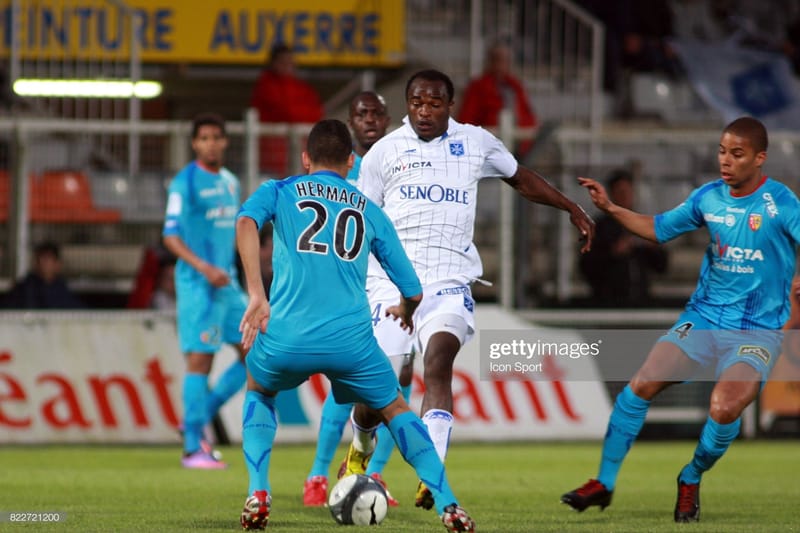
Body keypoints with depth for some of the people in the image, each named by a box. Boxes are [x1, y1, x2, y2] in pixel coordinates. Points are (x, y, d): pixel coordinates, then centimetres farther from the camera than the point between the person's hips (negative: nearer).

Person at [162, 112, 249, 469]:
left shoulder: (230, 182, 14)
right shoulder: (185, 182, -8)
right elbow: (171, 236, -13)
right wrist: (204, 268, -24)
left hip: (227, 283, 8)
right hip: (197, 284, -8)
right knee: (200, 360, -8)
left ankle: (201, 417, 13)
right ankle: (193, 449, -3)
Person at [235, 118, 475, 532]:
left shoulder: (278, 192, 16)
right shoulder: (371, 212, 21)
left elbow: (246, 221, -10)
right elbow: (413, 291, 23)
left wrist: (256, 294, -15)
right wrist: (405, 312, 47)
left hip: (286, 340, 0)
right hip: (351, 342, 0)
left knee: (259, 391, 32)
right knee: (395, 409, 23)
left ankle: (257, 495, 15)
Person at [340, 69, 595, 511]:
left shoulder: (475, 143, 11)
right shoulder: (385, 151, 7)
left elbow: (521, 179, 27)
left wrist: (573, 209, 21)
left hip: (449, 281, 0)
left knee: (438, 366, -21)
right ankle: (358, 454, 29)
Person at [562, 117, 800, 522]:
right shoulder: (709, 197, 5)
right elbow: (659, 228, 19)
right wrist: (610, 209, 7)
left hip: (756, 331, -5)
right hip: (702, 318, 5)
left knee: (724, 409, -27)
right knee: (640, 386, -11)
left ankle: (691, 480, 5)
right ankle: (604, 484, 5)